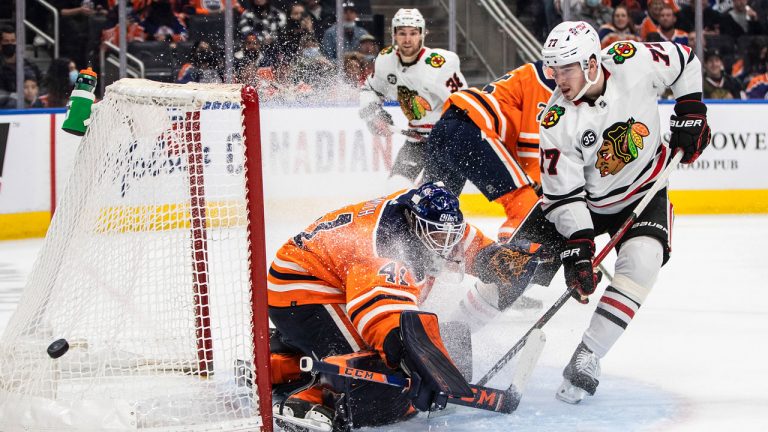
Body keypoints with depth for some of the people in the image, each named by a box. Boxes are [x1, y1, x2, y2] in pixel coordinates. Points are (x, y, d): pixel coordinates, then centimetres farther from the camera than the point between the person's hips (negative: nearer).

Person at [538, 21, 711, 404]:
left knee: (641, 260, -25)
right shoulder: (557, 122, -24)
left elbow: (684, 62, -2)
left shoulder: (634, 62, -24)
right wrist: (578, 246, -30)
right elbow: (565, 193, -22)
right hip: (586, 199, 1)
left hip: (644, 191, 0)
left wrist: (691, 113, -5)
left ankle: (587, 357, -23)